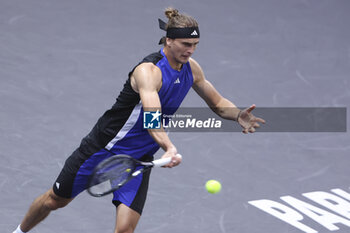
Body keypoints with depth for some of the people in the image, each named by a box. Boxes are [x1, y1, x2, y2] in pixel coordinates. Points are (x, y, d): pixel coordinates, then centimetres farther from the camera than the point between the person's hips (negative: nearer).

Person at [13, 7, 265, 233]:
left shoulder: (191, 68, -6)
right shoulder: (148, 71, -29)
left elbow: (218, 103, 9)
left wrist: (239, 115, -13)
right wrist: (169, 148, -63)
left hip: (139, 159, 5)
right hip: (104, 148, -5)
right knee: (55, 200, 15)